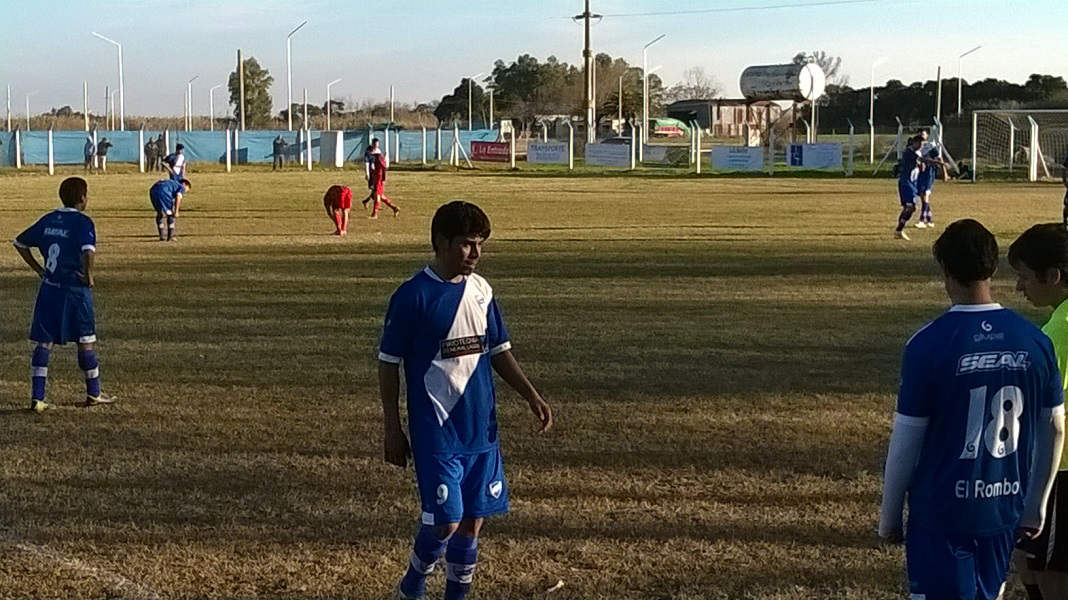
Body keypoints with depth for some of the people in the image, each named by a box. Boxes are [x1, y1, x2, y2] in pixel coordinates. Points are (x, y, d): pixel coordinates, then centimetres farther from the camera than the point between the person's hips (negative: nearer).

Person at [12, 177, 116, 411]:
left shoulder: (48, 220, 9)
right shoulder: (82, 222, -11)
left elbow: (20, 243, 16)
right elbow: (88, 251, -28)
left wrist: (38, 268, 16)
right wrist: (89, 276, -14)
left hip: (48, 288, 5)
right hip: (75, 289, -5)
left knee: (43, 343, 5)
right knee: (86, 341, 8)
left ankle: (37, 398, 0)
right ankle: (94, 394, 19)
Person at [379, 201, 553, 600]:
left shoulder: (481, 291, 7)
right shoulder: (413, 296, -11)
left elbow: (499, 351, 14)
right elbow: (388, 364, -6)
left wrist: (531, 396, 2)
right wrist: (393, 429, -7)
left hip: (481, 429, 6)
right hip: (436, 432, -6)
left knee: (473, 519, 9)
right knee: (446, 520, -7)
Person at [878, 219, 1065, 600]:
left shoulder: (928, 344, -16)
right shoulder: (1034, 340, -2)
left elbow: (905, 442, -11)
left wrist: (889, 515, 1)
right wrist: (1035, 507, 18)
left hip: (941, 513, -5)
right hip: (1004, 511, 5)